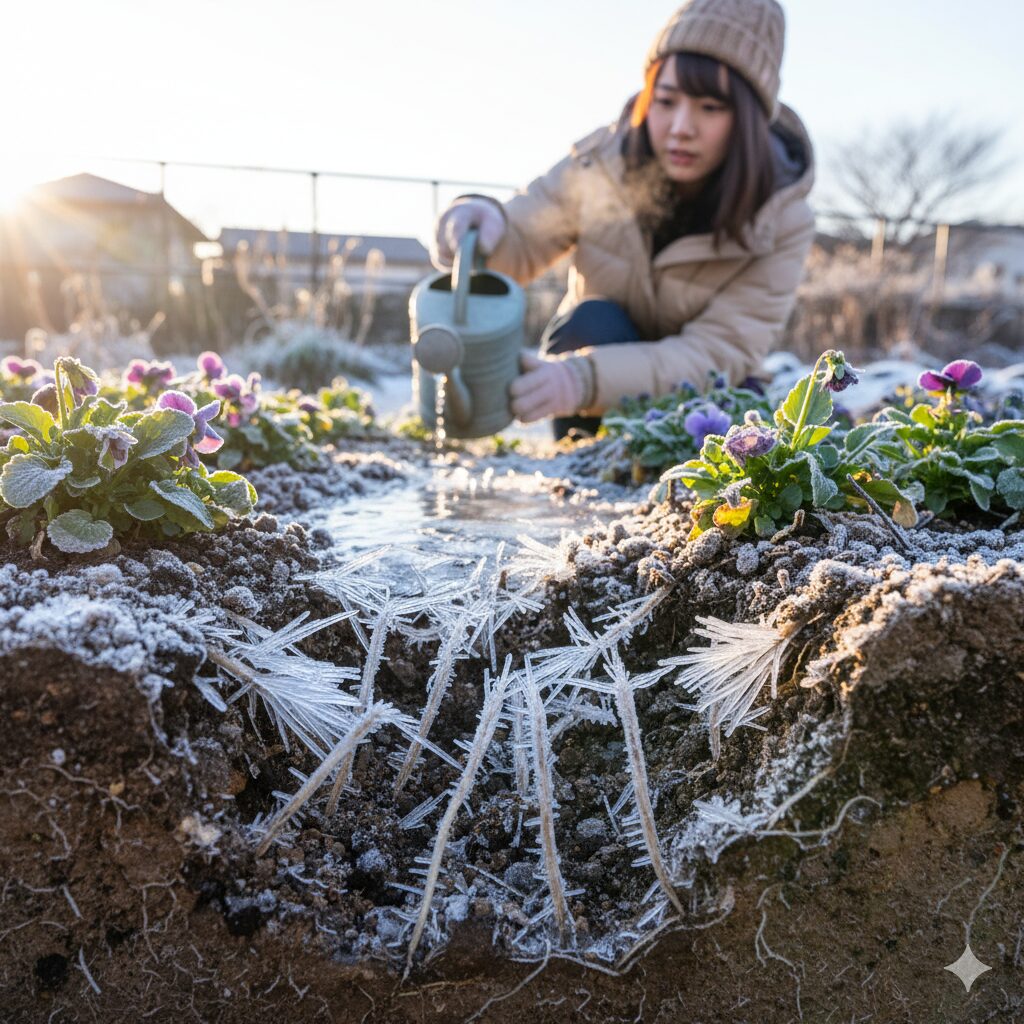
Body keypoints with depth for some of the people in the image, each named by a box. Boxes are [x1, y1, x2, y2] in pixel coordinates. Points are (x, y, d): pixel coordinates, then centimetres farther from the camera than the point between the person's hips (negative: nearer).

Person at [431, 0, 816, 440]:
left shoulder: (783, 221, -22)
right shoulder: (600, 162, -18)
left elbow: (722, 352, -31)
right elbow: (520, 247, -13)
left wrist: (589, 379, -49)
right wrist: (486, 224, -42)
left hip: (698, 395, 0)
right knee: (593, 322, -32)